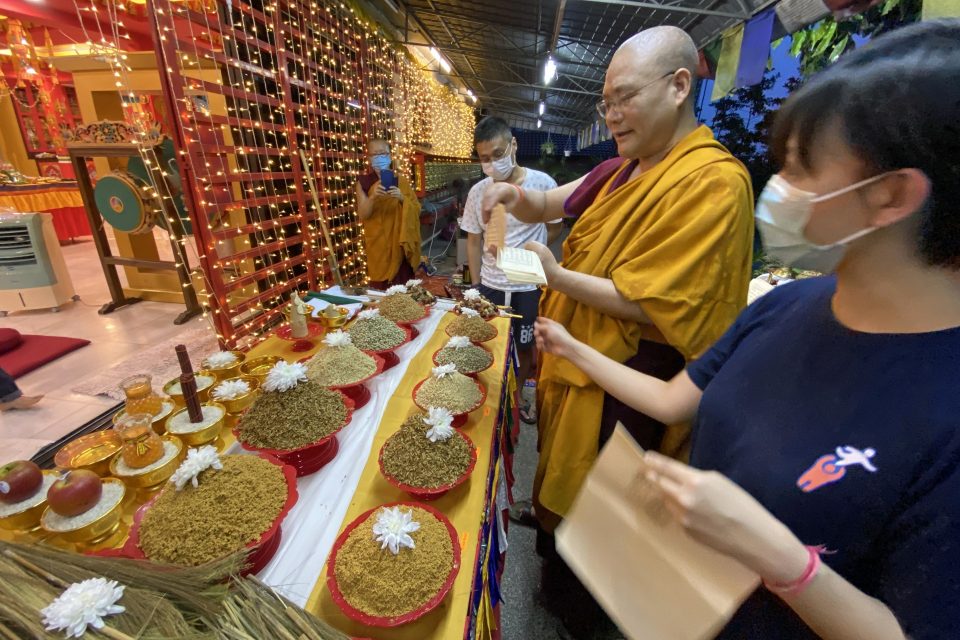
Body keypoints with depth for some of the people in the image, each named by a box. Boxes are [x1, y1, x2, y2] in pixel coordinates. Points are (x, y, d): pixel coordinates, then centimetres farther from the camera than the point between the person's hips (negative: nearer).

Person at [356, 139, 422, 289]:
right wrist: (372, 197, -24)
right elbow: (362, 215, -7)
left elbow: (416, 209, -2)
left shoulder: (400, 180, 3)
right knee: (379, 288, 2)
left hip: (399, 242, 0)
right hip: (377, 244, 0)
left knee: (402, 285, 1)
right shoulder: (363, 182, 2)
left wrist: (402, 198, -21)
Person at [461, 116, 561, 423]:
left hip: (529, 286, -1)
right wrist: (476, 287, 3)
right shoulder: (478, 191, -4)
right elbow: (473, 240, 4)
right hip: (490, 285, 2)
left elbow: (555, 228, 2)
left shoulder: (542, 183, -11)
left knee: (525, 347, 14)